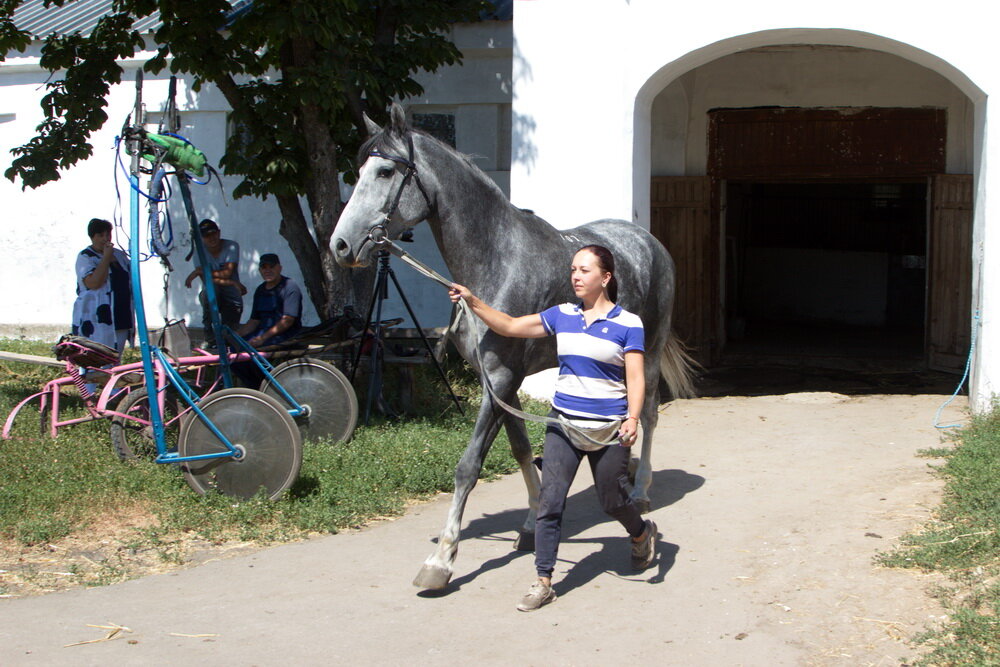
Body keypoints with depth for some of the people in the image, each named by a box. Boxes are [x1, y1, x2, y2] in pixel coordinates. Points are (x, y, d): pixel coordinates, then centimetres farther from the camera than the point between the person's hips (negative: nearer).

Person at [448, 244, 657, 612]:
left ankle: (643, 532, 46)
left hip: (608, 429, -3)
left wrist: (632, 419, -25)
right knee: (549, 502, -4)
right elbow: (509, 326, 6)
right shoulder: (562, 316, 5)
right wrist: (473, 303, -6)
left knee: (612, 501, 12)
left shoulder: (627, 324, -6)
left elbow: (635, 379, -11)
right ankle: (543, 582, 3)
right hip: (563, 424, 3)